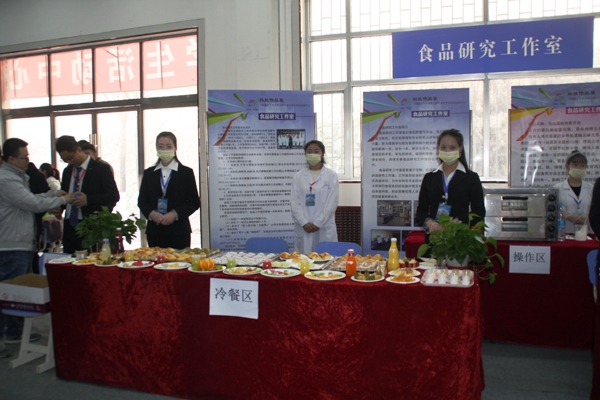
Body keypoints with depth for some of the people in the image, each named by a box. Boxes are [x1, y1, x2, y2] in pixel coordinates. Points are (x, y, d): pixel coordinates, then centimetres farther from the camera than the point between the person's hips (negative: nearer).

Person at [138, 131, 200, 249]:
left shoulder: (186, 172, 4)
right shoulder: (149, 173, 12)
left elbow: (195, 202, 0)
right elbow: (142, 201, 11)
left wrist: (174, 214, -13)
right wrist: (152, 214, -10)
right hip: (154, 231, 2)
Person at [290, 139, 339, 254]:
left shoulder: (331, 175, 1)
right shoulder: (298, 176, 7)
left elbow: (332, 202, -4)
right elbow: (294, 202, 3)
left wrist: (318, 223, -9)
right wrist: (304, 223, -9)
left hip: (325, 227, -2)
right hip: (303, 227, 2)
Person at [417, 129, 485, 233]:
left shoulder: (471, 178, 6)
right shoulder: (429, 178, 12)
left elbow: (479, 212, 3)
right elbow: (421, 209, 12)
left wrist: (460, 223, -14)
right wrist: (428, 222, -9)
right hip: (434, 235, 1)